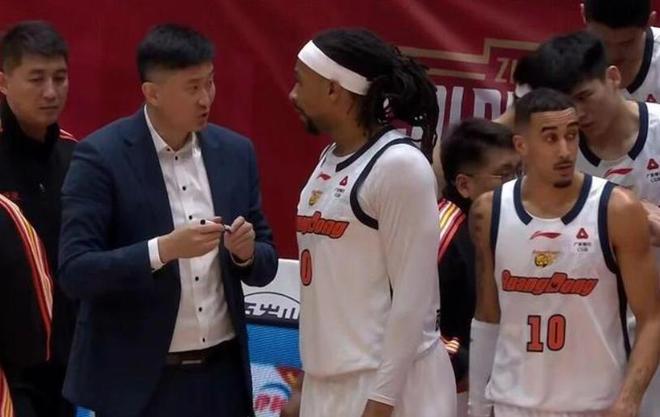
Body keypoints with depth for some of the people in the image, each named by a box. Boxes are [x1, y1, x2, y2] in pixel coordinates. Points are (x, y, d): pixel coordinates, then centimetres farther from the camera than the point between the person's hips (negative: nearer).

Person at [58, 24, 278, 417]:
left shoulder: (235, 151, 6)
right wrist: (163, 249, -26)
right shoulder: (101, 156, -9)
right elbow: (75, 272, -15)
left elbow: (266, 264, 12)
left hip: (222, 374, 5)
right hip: (138, 381, -4)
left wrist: (246, 252, -11)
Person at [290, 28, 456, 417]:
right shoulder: (329, 160, 12)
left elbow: (414, 296, -15)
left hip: (389, 384, -8)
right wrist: (310, 381, 15)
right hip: (328, 382, 8)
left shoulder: (400, 165, -12)